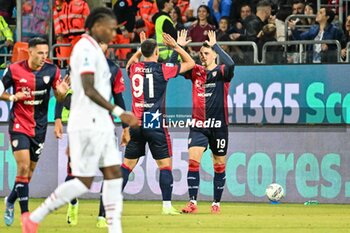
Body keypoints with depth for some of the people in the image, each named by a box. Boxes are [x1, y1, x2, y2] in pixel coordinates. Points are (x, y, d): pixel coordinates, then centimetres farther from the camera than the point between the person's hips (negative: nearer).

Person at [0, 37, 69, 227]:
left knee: (29, 172, 10)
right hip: (19, 124, -3)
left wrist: (61, 92, -21)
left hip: (39, 127, 3)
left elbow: (59, 97, 3)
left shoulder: (52, 70, -4)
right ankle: (25, 214, -14)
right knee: (23, 167, -16)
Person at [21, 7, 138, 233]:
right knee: (83, 182, -7)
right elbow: (89, 90, -21)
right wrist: (118, 112, -23)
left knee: (114, 173, 2)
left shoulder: (94, 49, 17)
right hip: (87, 125, -10)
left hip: (100, 125, 10)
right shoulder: (85, 48, -13)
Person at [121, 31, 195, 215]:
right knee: (165, 163, 0)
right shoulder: (161, 70, -6)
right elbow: (190, 63, 6)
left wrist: (140, 49, 34)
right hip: (155, 123, -4)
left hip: (136, 123, 4)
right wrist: (175, 46, 12)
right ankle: (167, 205, -8)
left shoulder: (134, 69, 6)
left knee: (128, 164, 10)